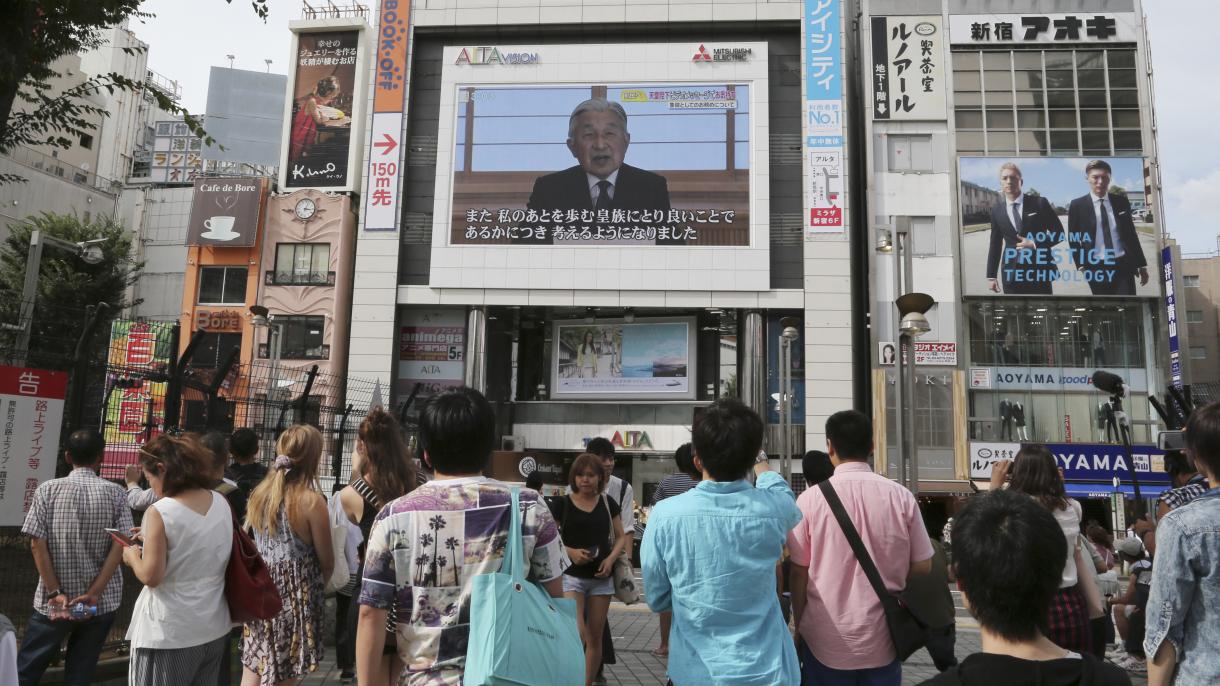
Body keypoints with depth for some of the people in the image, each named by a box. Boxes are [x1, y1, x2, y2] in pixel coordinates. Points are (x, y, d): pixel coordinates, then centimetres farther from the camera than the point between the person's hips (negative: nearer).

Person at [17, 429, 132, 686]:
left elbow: (37, 544, -9)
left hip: (53, 602, -1)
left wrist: (55, 593, -8)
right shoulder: (115, 493, -3)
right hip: (101, 603, 1)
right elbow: (120, 546, -10)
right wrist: (93, 594, -10)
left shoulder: (48, 489, -4)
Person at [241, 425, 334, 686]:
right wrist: (319, 583, 12)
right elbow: (326, 561, -8)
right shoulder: (311, 501, -16)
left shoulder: (258, 494, 1)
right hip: (294, 597, -5)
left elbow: (250, 546, 15)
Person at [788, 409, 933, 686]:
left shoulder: (811, 499, -12)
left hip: (827, 641, -1)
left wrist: (799, 626, 8)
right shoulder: (901, 496, -8)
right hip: (882, 641, 2)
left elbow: (799, 572, -6)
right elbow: (922, 565, 0)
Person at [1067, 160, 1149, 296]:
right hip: (1096, 268, -2)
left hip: (1123, 265, 2)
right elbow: (1073, 239, 2)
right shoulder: (1077, 206, 0)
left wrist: (1141, 264, 13)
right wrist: (1081, 265, -7)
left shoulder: (1121, 202, 8)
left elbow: (1131, 234, 13)